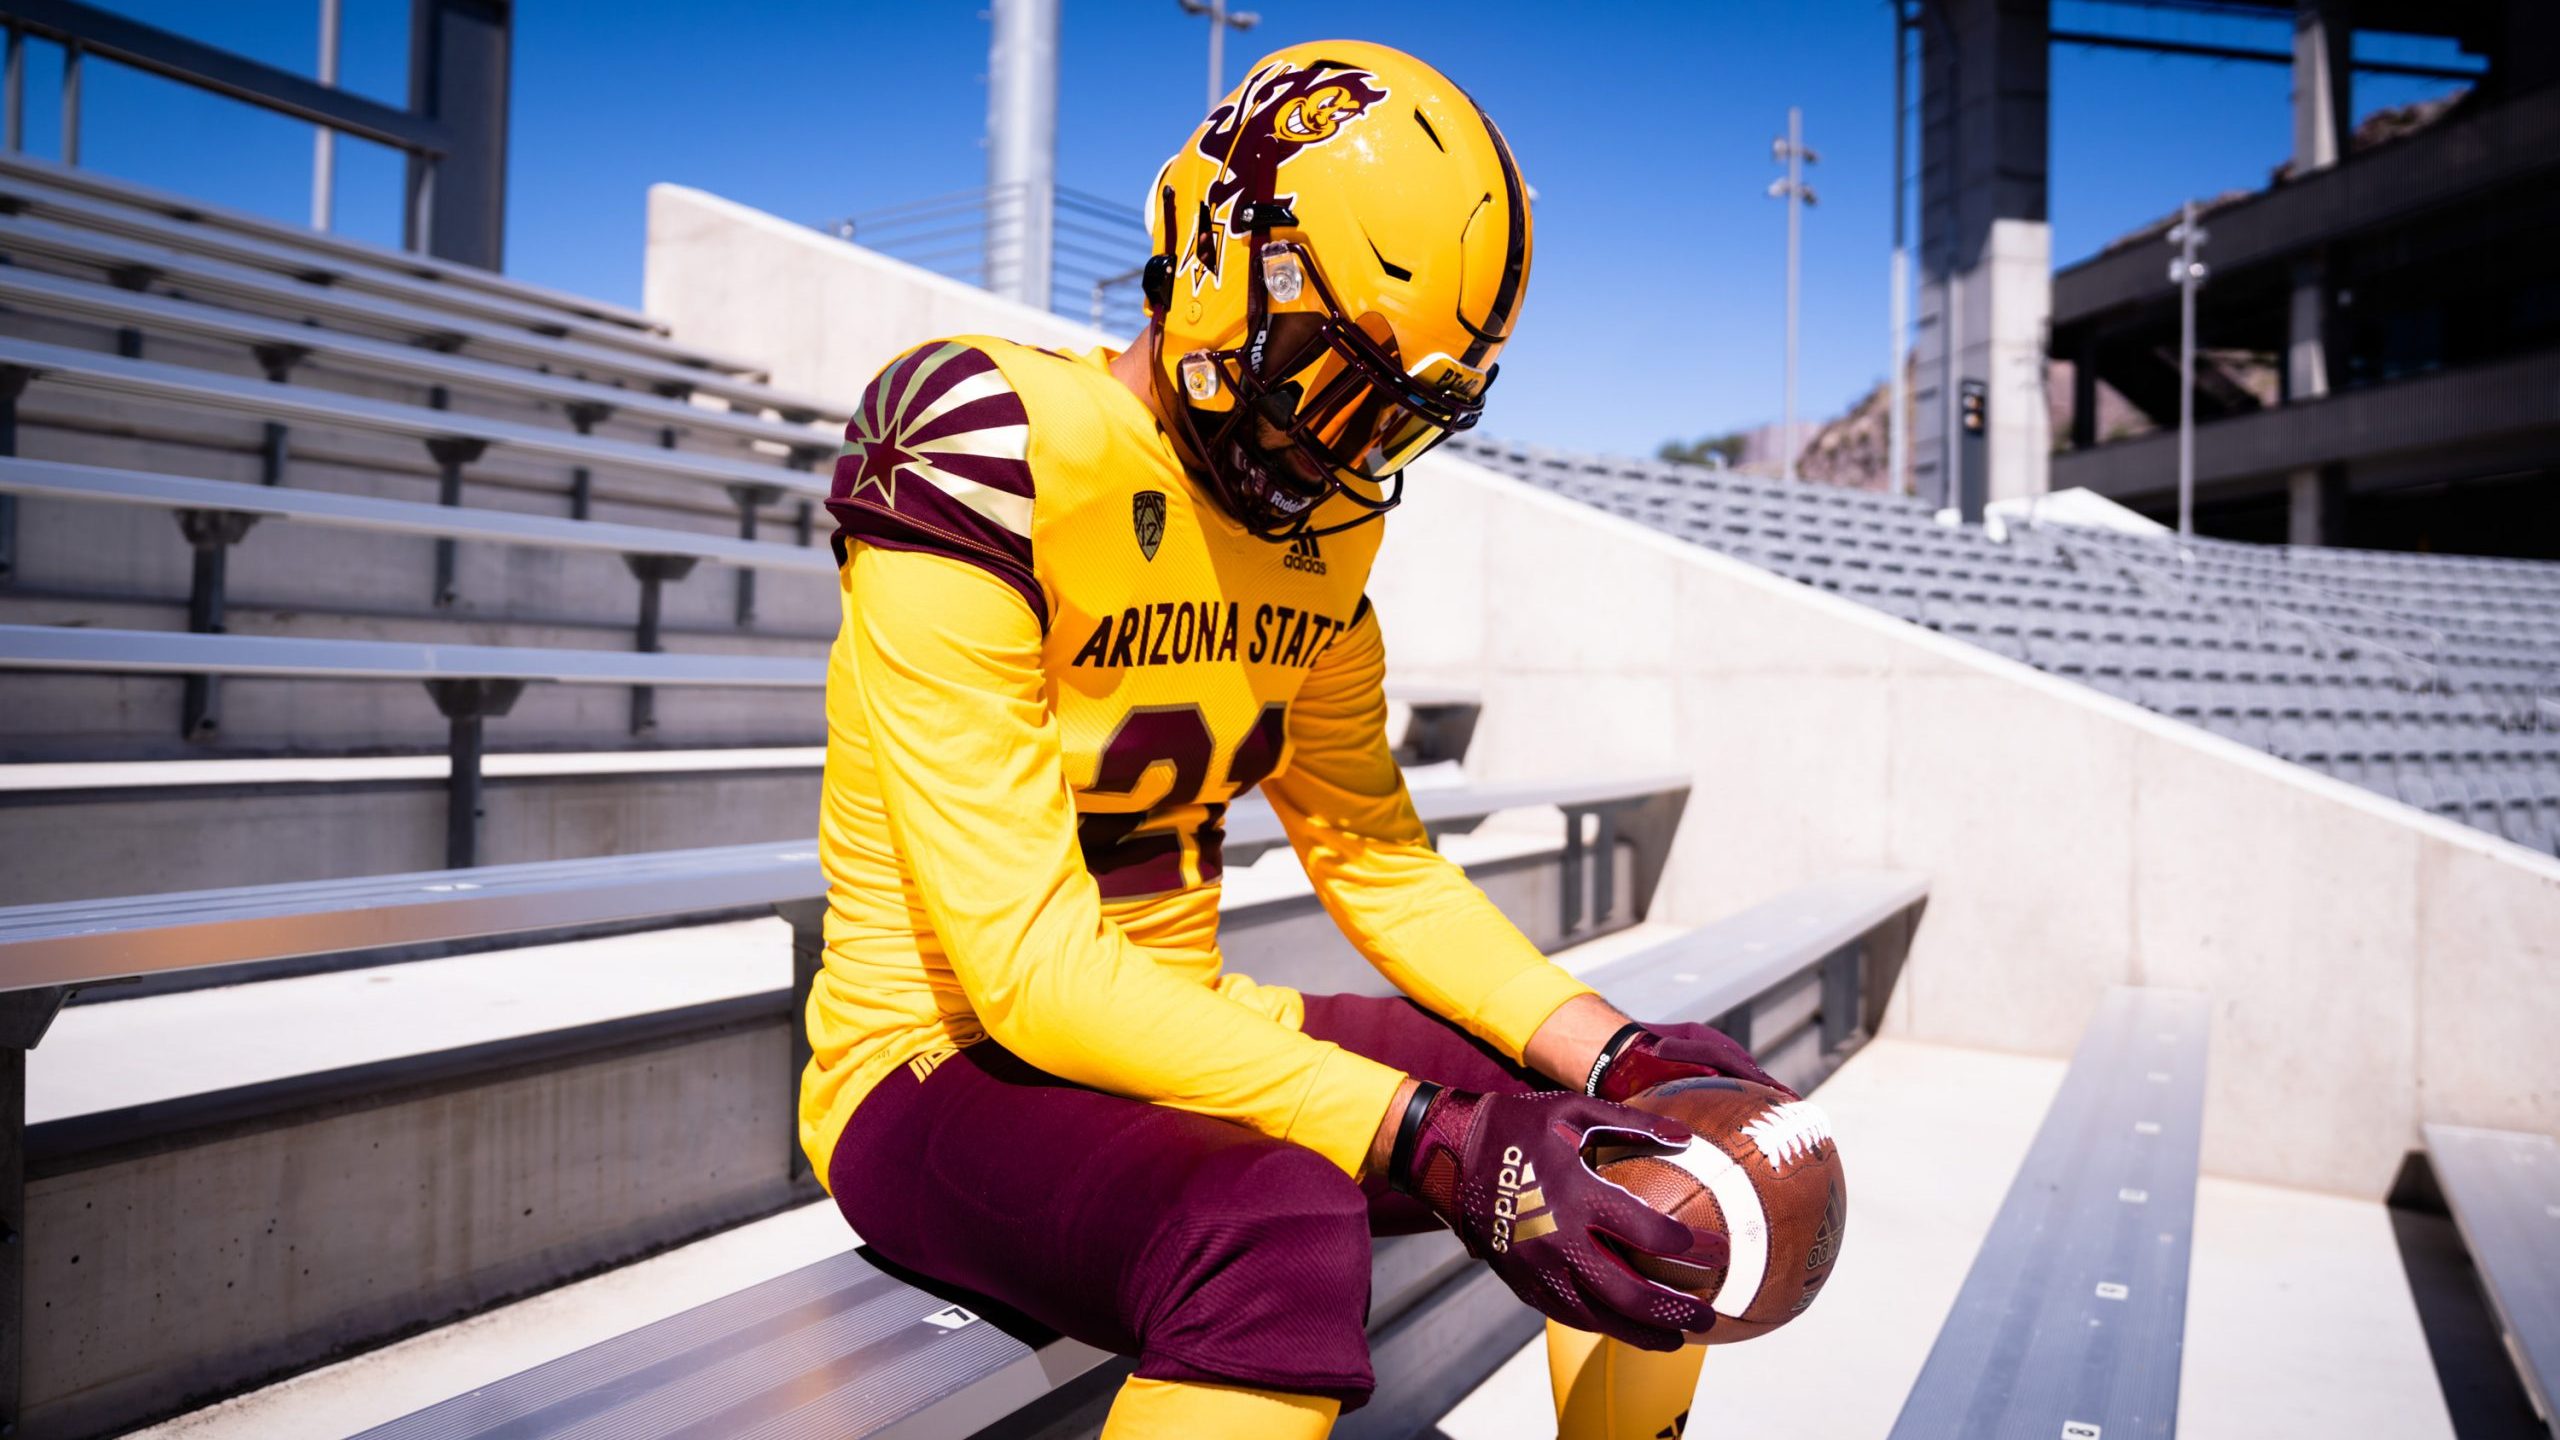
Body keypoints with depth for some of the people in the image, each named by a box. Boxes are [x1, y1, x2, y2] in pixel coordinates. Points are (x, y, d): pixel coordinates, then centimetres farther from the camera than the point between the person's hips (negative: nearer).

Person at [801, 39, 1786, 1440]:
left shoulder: (1317, 516, 3)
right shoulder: (993, 453, -20)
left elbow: (1376, 854, 8)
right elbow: (1025, 961, -27)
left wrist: (1606, 1050, -8)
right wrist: (1435, 1142, -33)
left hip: (1181, 1037, 7)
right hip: (951, 1065, -7)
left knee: (1654, 1140, 0)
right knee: (1279, 1224, -38)